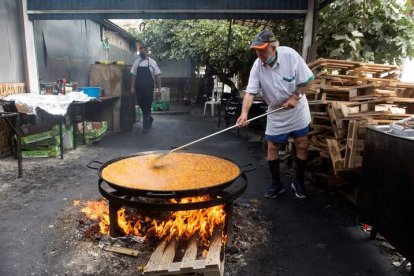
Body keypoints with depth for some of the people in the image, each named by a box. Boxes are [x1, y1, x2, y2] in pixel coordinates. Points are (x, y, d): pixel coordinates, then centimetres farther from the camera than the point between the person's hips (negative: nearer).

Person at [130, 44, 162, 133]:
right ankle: (149, 119, 35)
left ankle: (146, 126, 8)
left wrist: (159, 88, -5)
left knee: (147, 106, -2)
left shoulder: (152, 62, 0)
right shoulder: (136, 62, 8)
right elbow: (133, 76, 9)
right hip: (139, 89, 3)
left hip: (148, 89, -3)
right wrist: (132, 87, 3)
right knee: (141, 105, 10)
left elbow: (157, 76, -1)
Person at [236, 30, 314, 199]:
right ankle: (276, 184, 21)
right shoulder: (257, 66, -15)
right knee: (272, 147, 4)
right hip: (276, 113, 2)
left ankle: (299, 182, 24)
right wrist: (244, 112, -35)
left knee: (302, 146, 3)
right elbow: (250, 92, -20)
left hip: (297, 111, -1)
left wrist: (295, 97, -23)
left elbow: (308, 80, -12)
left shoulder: (290, 55, -21)